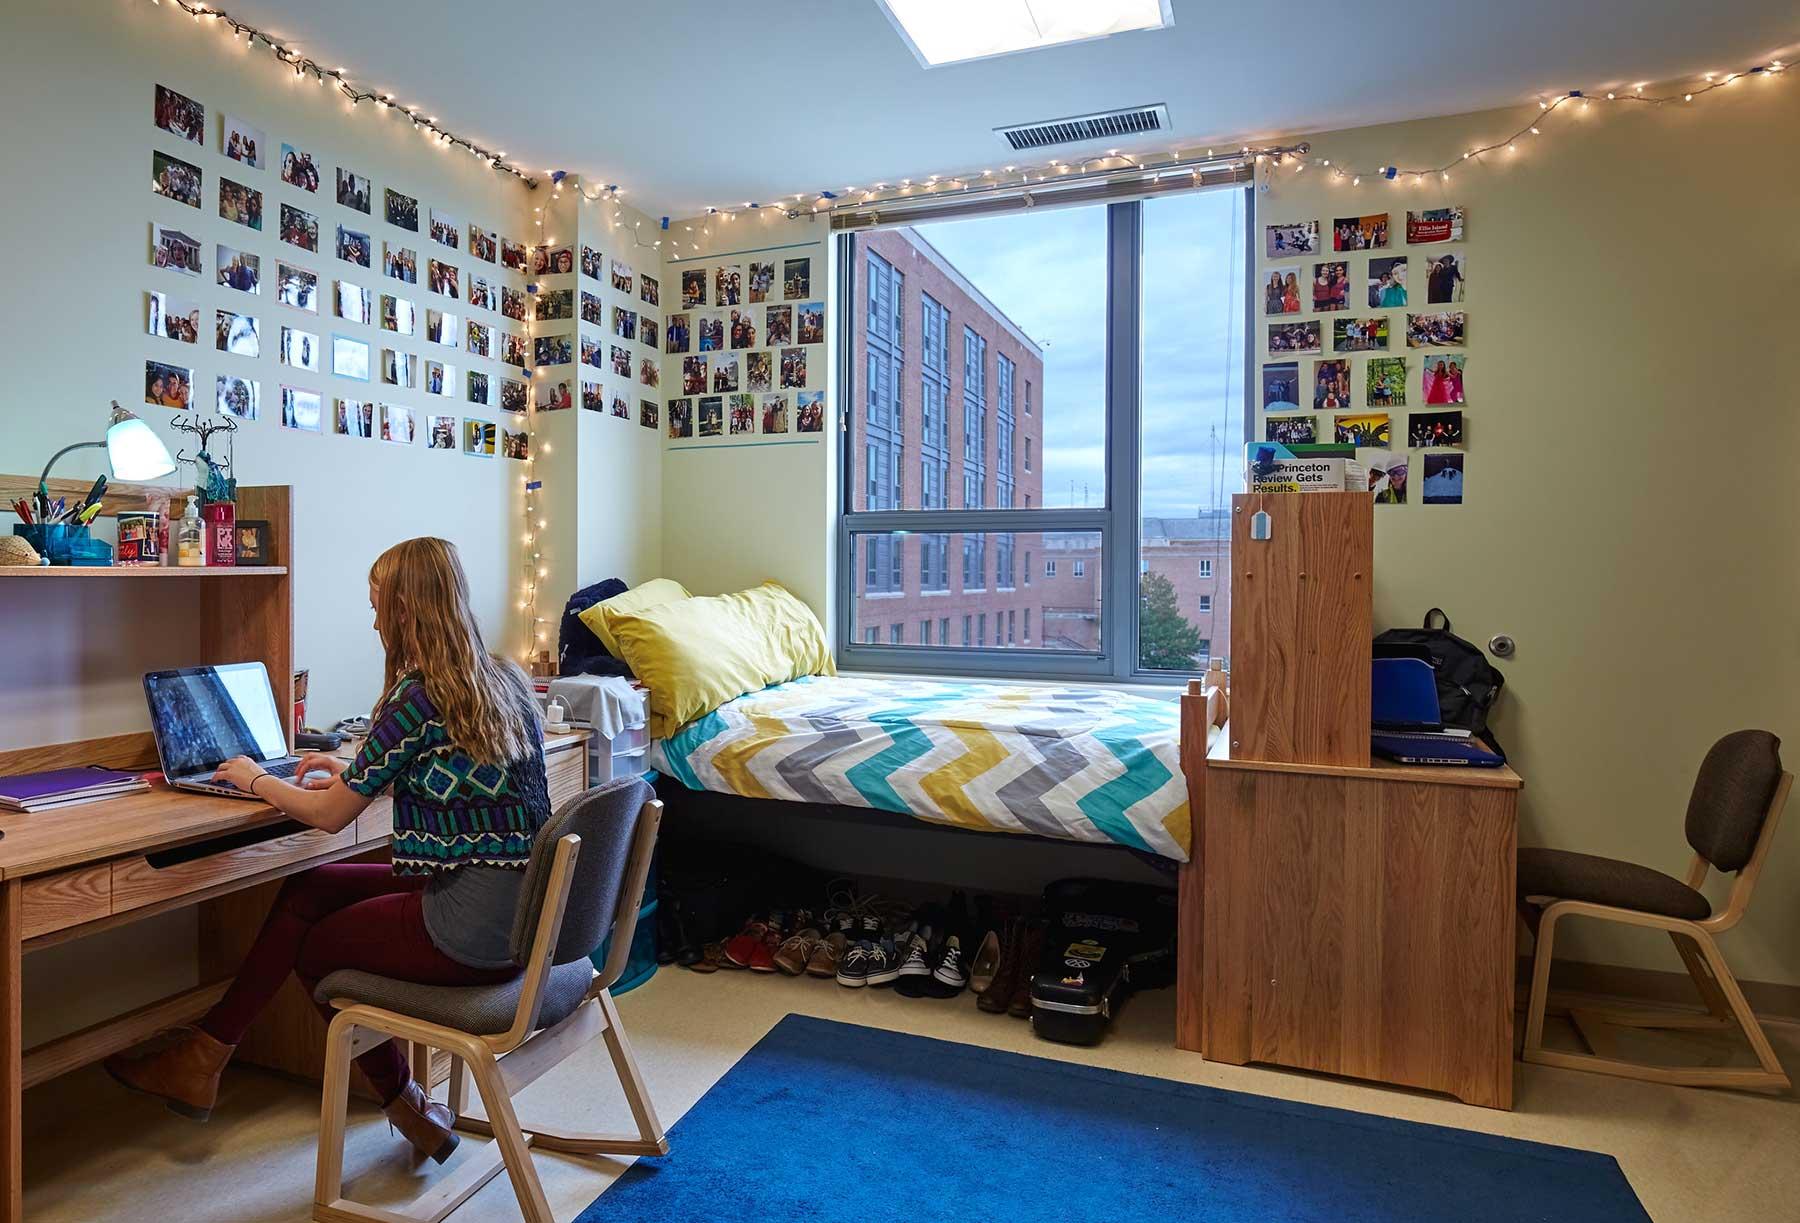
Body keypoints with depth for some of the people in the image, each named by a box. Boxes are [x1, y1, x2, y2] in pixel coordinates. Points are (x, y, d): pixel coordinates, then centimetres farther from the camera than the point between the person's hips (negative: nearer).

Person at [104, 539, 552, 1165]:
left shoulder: (418, 696, -17)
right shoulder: (506, 680, 7)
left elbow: (329, 814, -6)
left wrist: (255, 779, 12)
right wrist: (356, 771, 27)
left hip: (475, 927, -8)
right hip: (520, 906, 8)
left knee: (311, 945, 18)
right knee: (307, 888, 17)